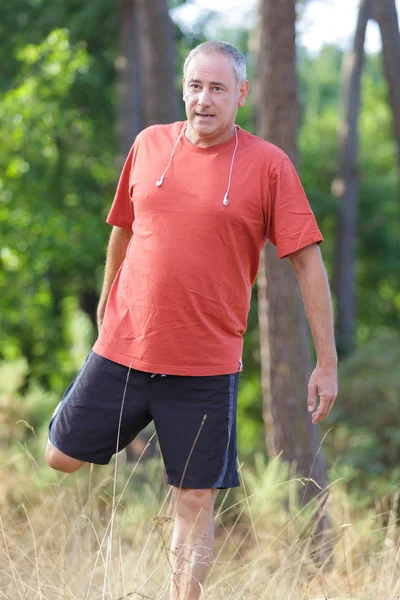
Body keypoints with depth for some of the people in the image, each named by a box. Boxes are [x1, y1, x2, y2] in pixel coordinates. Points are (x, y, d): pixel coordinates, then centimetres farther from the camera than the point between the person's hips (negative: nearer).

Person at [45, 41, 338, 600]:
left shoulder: (268, 165, -6)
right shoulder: (149, 144, 5)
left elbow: (308, 262, -6)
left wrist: (327, 363, -10)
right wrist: (107, 302, 27)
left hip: (206, 367, -3)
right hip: (122, 347, 3)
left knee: (195, 500, 0)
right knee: (63, 456, 11)